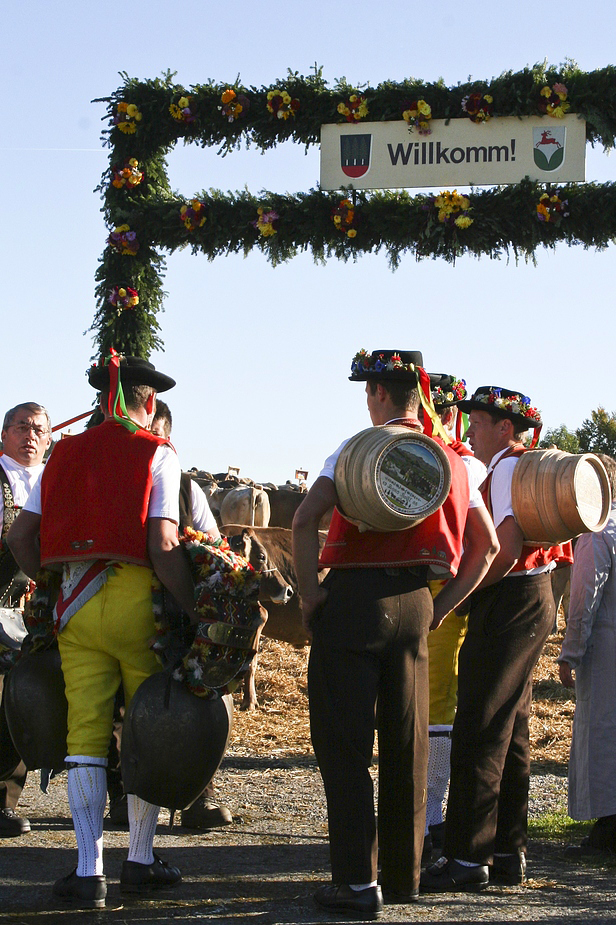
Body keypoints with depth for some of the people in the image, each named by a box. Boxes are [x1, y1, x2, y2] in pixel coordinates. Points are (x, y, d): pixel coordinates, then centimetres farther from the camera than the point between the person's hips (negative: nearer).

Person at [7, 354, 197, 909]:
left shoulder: (65, 454, 12)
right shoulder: (156, 454, -1)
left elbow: (20, 537, 9)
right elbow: (162, 546, -12)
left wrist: (51, 584, 21)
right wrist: (194, 612, -8)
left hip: (76, 602, 3)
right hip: (138, 598, -3)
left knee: (85, 733, 4)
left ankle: (89, 870, 1)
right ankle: (141, 861, 16)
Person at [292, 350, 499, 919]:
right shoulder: (451, 460, 11)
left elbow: (306, 518, -17)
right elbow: (487, 546, 13)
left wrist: (310, 593, -8)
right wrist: (441, 608, 14)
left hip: (354, 600, -5)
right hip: (414, 604, 5)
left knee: (343, 744, -1)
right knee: (407, 744, 13)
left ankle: (357, 883, -4)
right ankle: (404, 875, 20)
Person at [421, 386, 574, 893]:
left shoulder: (509, 468, -12)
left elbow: (507, 548, -23)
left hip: (508, 604, -10)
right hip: (533, 601, 10)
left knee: (479, 732, -8)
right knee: (512, 733, 12)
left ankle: (468, 856, -7)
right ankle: (509, 852, 16)